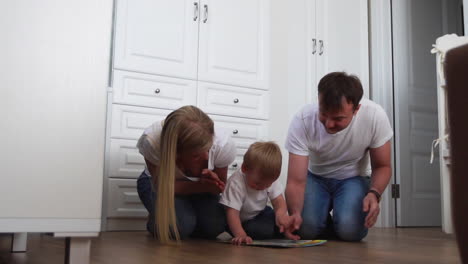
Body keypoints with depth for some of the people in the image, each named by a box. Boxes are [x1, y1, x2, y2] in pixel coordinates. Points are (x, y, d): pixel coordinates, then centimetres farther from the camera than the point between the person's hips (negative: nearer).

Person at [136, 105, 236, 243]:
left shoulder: (224, 144, -32)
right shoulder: (151, 141, -37)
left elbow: (219, 187, -11)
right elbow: (163, 186, -23)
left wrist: (212, 181, -37)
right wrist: (201, 186, -40)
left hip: (199, 185, 2)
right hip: (156, 183, -2)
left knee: (216, 224, -24)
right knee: (179, 225, -30)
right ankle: (157, 221, 7)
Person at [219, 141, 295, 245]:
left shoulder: (271, 179, -15)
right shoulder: (236, 184, -35)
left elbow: (279, 200, -15)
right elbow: (232, 213, -39)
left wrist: (281, 213, -40)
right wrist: (241, 235, -55)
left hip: (259, 214, 6)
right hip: (241, 221, -5)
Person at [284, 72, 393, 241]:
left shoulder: (374, 116, -28)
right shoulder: (303, 120, -30)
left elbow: (382, 166, -11)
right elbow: (296, 181, -27)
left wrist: (374, 193, -33)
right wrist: (294, 213, -47)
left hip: (354, 178, 0)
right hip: (315, 177, 0)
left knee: (351, 229, -27)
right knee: (306, 227, -24)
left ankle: (341, 226, 11)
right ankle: (324, 225, 12)